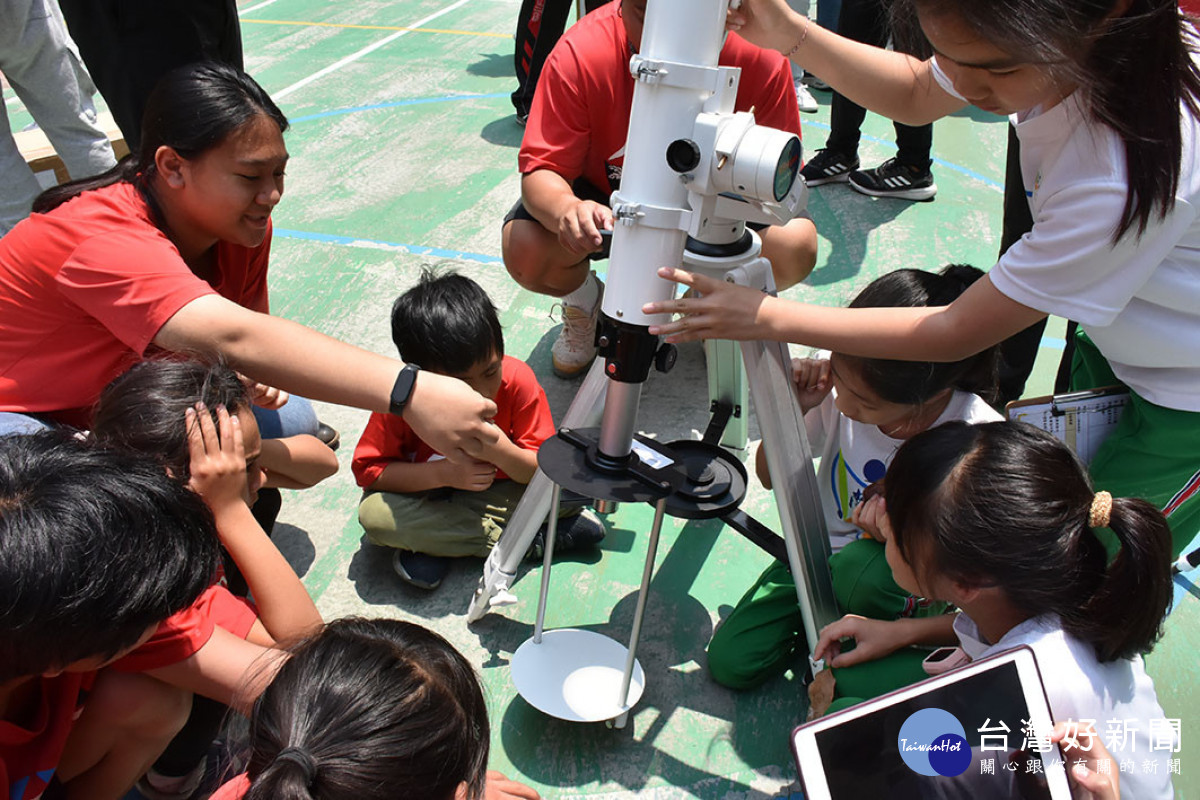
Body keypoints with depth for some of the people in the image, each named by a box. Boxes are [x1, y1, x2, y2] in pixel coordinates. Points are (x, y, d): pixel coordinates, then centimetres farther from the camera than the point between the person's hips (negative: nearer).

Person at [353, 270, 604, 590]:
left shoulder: (518, 380, -23)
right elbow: (367, 470, -18)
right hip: (428, 491, 1)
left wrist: (502, 452, -40)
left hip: (501, 491, 0)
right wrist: (444, 473, -30)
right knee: (374, 513, -31)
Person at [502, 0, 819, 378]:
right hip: (604, 197, 0)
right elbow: (539, 171, -28)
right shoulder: (578, 54, -28)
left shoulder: (760, 56, -26)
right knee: (525, 250, -27)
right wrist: (566, 208, -52)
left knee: (796, 246, -26)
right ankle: (584, 301, 12)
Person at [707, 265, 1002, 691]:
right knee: (729, 663, -8)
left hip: (907, 587, -2)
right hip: (821, 554, 3)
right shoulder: (839, 382, -20)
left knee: (862, 568, -38)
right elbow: (769, 475, -5)